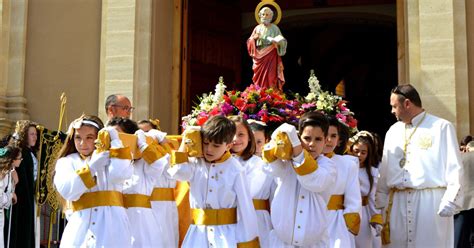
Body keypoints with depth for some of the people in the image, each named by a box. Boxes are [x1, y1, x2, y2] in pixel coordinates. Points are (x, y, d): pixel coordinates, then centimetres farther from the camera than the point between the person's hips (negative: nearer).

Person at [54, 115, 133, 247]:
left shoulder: (110, 158, 13)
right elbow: (66, 190, -6)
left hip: (112, 226, 0)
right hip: (80, 228, 0)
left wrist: (115, 141, -3)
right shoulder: (67, 162, 12)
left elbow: (121, 174, -10)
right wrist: (92, 166, -15)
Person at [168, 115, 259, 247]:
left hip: (226, 233, -2)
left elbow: (245, 206, -3)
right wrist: (185, 142, -7)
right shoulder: (196, 163, 3)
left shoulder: (235, 170, -6)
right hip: (199, 233, 3)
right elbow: (178, 172, -18)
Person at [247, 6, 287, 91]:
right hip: (259, 57, 3)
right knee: (260, 78, -3)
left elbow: (282, 41, 1)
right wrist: (254, 38, -8)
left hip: (271, 57, -3)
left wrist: (276, 41, -19)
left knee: (270, 77, -11)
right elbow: (250, 42, 13)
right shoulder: (257, 28, 13)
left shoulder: (274, 28, 5)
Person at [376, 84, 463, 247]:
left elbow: (453, 167, -5)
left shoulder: (441, 127, 0)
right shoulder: (393, 131, 16)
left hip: (430, 200, -5)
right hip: (398, 201, 5)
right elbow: (385, 169, 16)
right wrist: (380, 201, 12)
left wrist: (450, 201, -13)